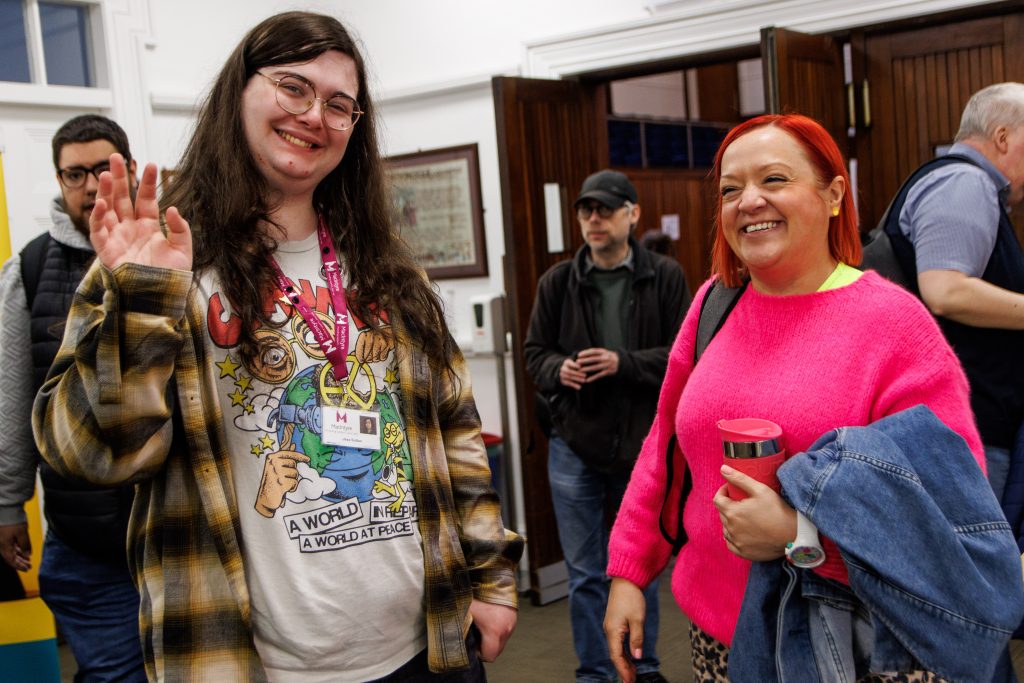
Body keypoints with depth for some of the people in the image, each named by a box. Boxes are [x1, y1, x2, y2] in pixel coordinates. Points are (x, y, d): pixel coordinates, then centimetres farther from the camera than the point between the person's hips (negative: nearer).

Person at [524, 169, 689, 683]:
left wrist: (624, 363, -22)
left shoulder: (665, 277, -4)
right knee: (585, 574, 10)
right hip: (575, 446, 1)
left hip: (643, 444, 0)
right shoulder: (557, 281, 0)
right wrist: (558, 369, -17)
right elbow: (534, 351, 5)